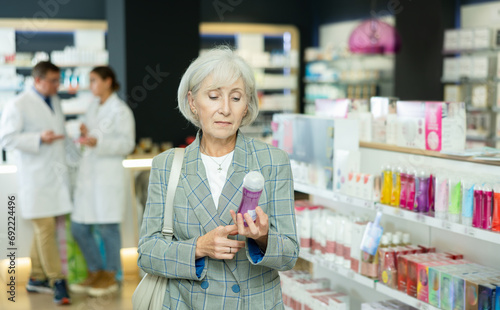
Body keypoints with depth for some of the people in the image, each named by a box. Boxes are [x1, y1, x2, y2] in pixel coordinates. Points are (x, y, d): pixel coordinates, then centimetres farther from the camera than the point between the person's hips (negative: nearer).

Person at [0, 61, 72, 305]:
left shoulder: (55, 101, 16)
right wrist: (39, 139, -20)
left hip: (56, 174, 7)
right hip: (36, 177, -7)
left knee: (43, 229, 12)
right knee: (45, 228, -9)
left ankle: (37, 279, 21)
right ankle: (56, 280, -2)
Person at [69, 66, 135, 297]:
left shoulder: (120, 111, -6)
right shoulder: (93, 107, 17)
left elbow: (127, 144, -11)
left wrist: (97, 142, -22)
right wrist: (85, 134, 2)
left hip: (109, 176, -8)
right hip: (88, 174, 8)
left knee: (107, 226, 0)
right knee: (79, 229, 8)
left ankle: (110, 276, 16)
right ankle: (95, 273, 24)